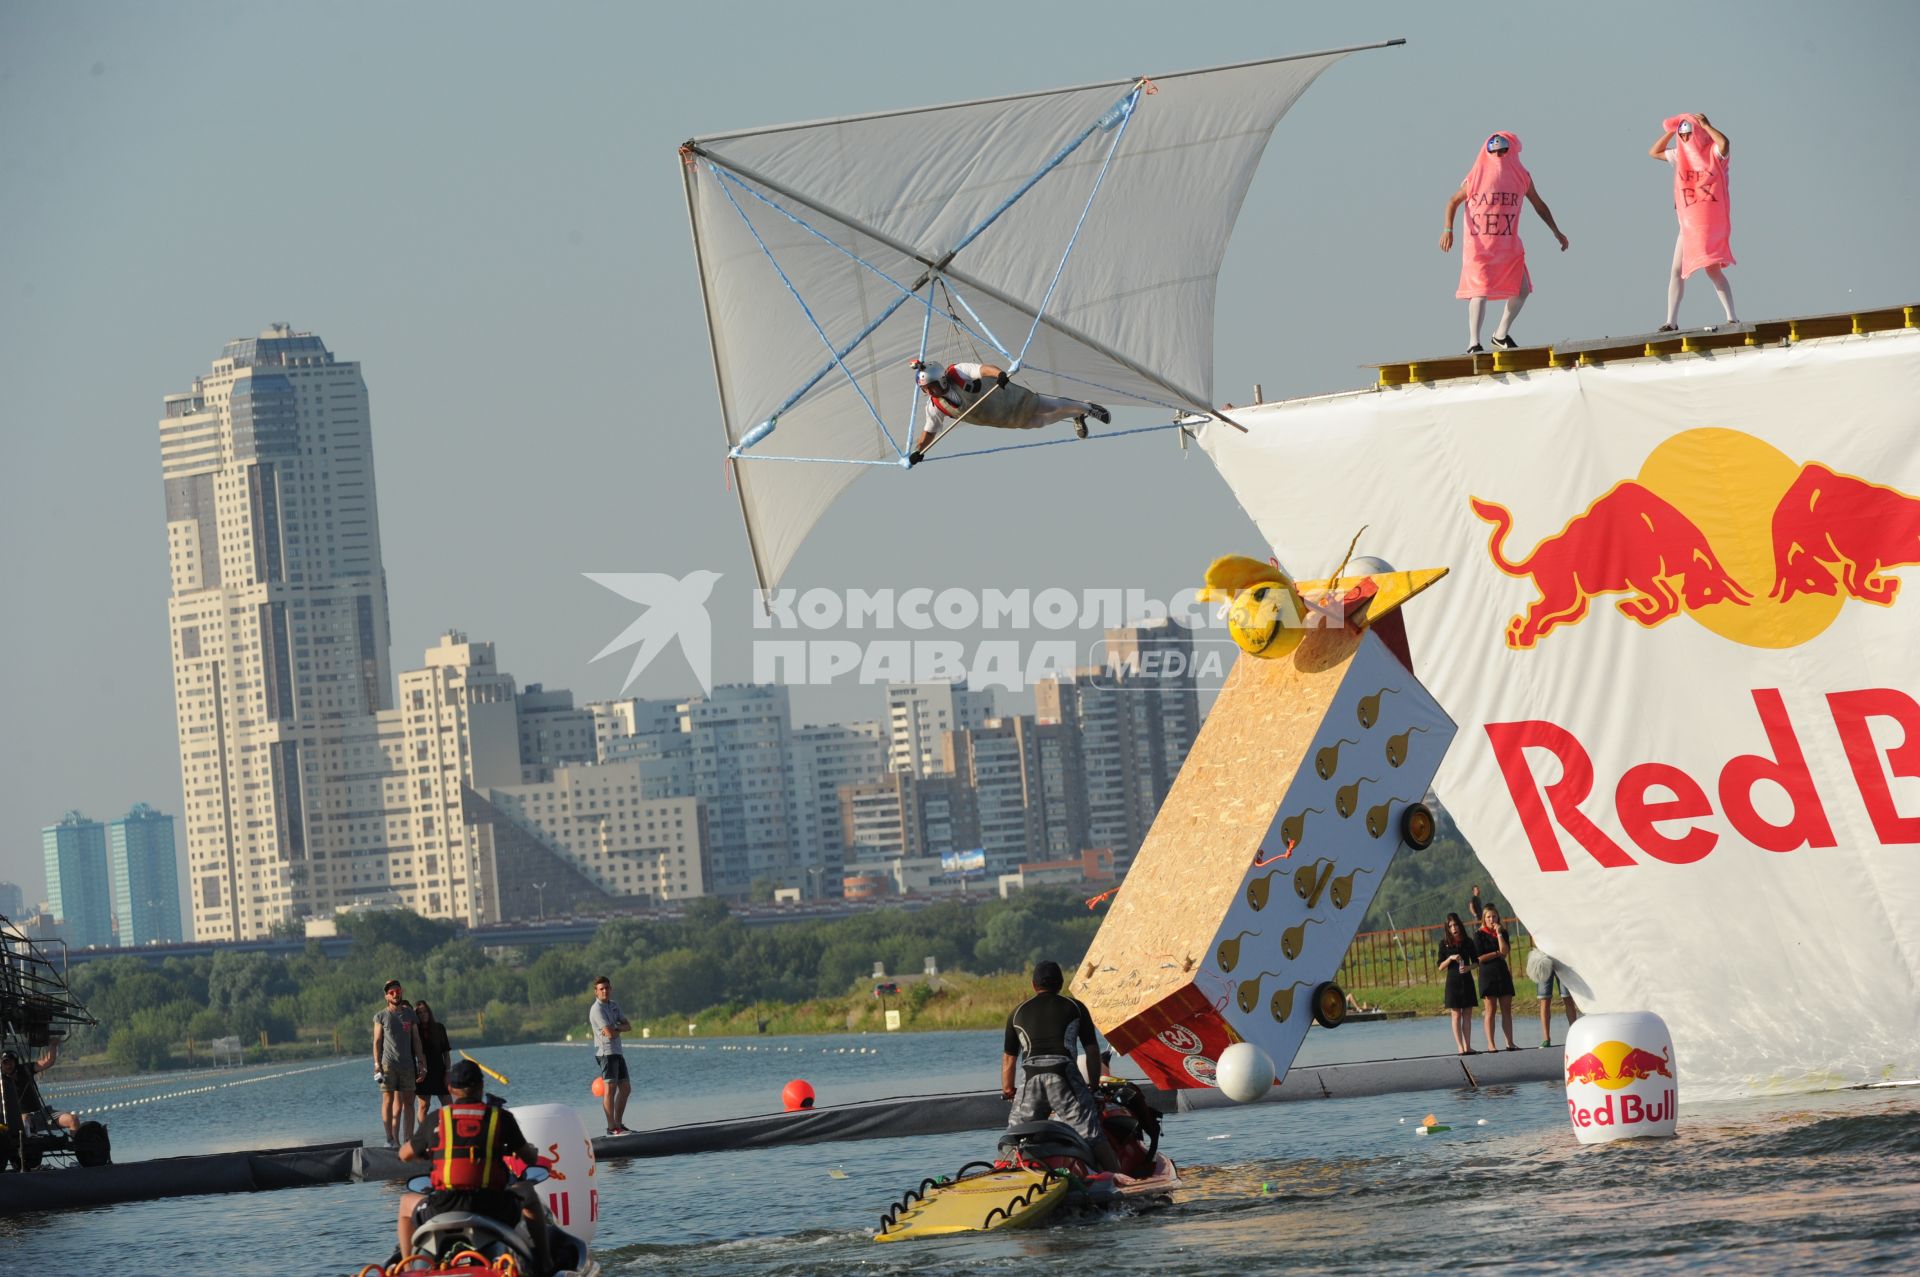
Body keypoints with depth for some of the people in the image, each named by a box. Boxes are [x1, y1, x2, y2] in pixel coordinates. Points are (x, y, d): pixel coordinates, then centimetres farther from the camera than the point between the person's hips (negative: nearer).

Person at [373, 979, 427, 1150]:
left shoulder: (409, 1014, 12)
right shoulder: (381, 1016, 5)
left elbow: (416, 1040, 13)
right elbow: (377, 1041, 3)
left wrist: (421, 1064, 8)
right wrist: (377, 1064, -6)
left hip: (407, 1064, 3)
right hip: (388, 1064, -3)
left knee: (408, 1102, 1)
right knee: (388, 1100, -5)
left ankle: (408, 1139, 2)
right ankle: (391, 1139, -4)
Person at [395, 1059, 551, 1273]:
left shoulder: (436, 1120, 7)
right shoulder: (501, 1117, 5)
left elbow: (405, 1155, 23)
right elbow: (531, 1159, 14)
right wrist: (532, 1151, 39)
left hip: (445, 1210, 0)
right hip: (494, 1209, 0)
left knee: (406, 1202, 32)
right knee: (526, 1191, 33)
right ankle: (543, 1261, 31)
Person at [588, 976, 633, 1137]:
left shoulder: (614, 1006, 16)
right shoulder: (597, 1009, -12)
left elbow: (628, 1027, 11)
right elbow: (610, 1033, -20)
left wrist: (616, 1029, -9)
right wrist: (620, 1029, 1)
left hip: (617, 1052, 9)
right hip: (606, 1052, -9)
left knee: (625, 1088, 12)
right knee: (610, 1088, -15)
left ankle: (619, 1123, 20)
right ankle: (612, 1127, -19)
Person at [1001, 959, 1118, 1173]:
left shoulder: (1018, 1013, 21)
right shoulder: (1075, 1007, 17)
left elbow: (1009, 1058, 23)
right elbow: (1092, 1049, 15)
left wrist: (1007, 1091, 34)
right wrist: (1095, 1085, 23)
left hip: (1030, 1080, 1)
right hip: (1065, 1074, -1)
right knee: (1094, 1138, -4)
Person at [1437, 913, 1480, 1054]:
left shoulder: (1468, 942, 4)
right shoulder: (1444, 944, -1)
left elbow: (1476, 961, 11)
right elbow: (1441, 967, 0)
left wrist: (1469, 967, -9)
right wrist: (1450, 958, -17)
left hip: (1467, 981, 2)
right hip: (1453, 982, -2)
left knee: (1467, 1015, 3)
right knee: (1456, 1015, -3)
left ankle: (1467, 1046, 5)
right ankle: (1460, 1047, -6)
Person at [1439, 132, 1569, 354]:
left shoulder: (1521, 177, 2)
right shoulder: (1476, 177, -7)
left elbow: (1538, 204, 15)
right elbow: (1454, 201, 0)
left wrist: (1556, 231, 15)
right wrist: (1448, 230, -13)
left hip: (1509, 246, 5)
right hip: (1479, 246, -5)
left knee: (1522, 289, 5)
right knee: (1480, 292, -15)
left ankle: (1501, 334, 23)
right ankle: (1474, 344, -12)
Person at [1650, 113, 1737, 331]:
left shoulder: (1713, 153, -4)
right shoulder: (1681, 156, 13)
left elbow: (1724, 144, -27)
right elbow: (1654, 152, 20)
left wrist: (1705, 125, -15)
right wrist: (1671, 131, 9)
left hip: (1712, 221, -6)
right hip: (1688, 223, 6)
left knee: (1712, 268, -13)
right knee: (1677, 271, 0)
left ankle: (1732, 316, -9)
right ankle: (1671, 321, 1)